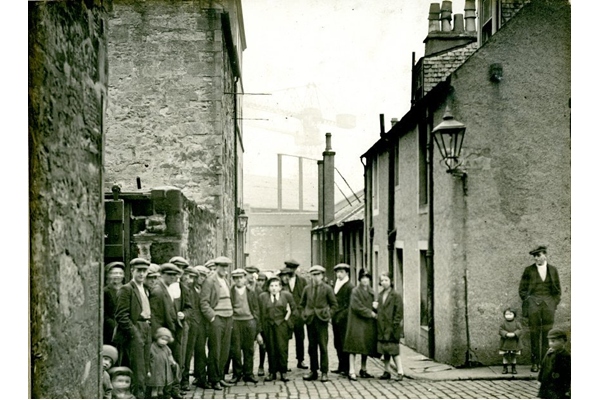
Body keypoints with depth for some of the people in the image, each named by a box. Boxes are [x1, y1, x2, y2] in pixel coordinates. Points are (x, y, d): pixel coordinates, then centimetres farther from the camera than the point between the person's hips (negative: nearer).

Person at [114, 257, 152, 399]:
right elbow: (121, 315, -14)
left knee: (144, 368, 10)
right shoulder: (126, 289, -7)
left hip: (146, 332, 8)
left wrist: (148, 327, 11)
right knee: (138, 370, -8)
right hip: (134, 332, -8)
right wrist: (134, 332, -16)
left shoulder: (145, 290, 18)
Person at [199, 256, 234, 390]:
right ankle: (214, 380, 3)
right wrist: (212, 317, -16)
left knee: (225, 351, 9)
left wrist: (231, 318, 15)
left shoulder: (226, 281, 17)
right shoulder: (210, 281, -7)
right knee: (215, 351, -3)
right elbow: (204, 303, -12)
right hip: (217, 319, -7)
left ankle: (221, 377, 17)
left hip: (228, 319, 7)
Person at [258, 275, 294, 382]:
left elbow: (292, 307, 17)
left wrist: (287, 317, 8)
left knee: (282, 348, -6)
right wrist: (262, 326, 1)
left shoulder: (286, 295, 6)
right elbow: (260, 312, 8)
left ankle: (283, 372, 2)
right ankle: (272, 372, 8)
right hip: (268, 326, 1)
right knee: (271, 349, 1)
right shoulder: (263, 296, 7)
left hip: (282, 325, -1)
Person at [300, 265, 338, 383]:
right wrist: (304, 314, 7)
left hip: (322, 320, -3)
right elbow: (302, 304, 20)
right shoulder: (307, 289, 8)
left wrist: (328, 315, -4)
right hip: (310, 320, 3)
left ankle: (324, 373, 1)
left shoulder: (327, 289, 0)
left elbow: (334, 304, 6)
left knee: (323, 347, -3)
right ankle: (313, 372, 13)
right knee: (312, 347, 6)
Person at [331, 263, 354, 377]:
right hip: (336, 319, 8)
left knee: (344, 344, -6)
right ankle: (341, 366, 17)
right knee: (338, 344, 9)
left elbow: (350, 305, -12)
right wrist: (332, 315, 10)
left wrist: (342, 315, -15)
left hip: (344, 319, -8)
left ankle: (347, 368, -1)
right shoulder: (336, 285, 17)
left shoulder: (350, 286, -8)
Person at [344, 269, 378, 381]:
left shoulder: (371, 292, 14)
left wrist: (375, 305, -3)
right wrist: (371, 313, -15)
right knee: (355, 344, -11)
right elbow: (357, 307, -15)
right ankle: (352, 371, -13)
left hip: (368, 323, 7)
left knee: (366, 346, 10)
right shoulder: (355, 291, -7)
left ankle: (363, 369, 21)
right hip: (357, 322, -7)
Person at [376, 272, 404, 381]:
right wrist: (376, 307, 1)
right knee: (385, 350, 11)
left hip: (391, 327, -7)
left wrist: (395, 325, -16)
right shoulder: (380, 295, 14)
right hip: (382, 327, 7)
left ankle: (400, 372, -3)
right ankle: (386, 372, 18)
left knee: (393, 350, -8)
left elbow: (399, 312, -10)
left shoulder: (396, 295, -7)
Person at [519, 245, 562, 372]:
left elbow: (557, 289, 17)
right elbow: (522, 289, 10)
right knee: (534, 334, -5)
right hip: (533, 303, -1)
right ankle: (535, 363, -1)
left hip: (548, 303, 1)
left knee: (548, 333, -4)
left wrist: (554, 302, 5)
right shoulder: (529, 270, 6)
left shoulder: (553, 270, 11)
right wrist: (528, 301, 0)